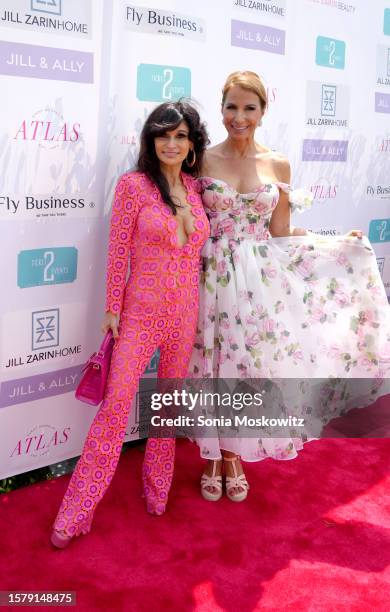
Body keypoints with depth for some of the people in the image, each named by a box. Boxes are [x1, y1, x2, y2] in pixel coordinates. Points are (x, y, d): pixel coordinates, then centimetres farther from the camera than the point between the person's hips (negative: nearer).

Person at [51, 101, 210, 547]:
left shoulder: (195, 187, 6)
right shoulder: (133, 184, -8)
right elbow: (118, 251, -7)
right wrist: (112, 309, -7)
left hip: (185, 310, 5)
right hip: (142, 310, -5)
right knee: (116, 403, -6)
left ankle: (157, 492, 32)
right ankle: (77, 510, 7)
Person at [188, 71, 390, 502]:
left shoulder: (277, 165, 3)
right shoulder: (202, 160, -1)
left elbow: (279, 234, 6)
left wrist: (339, 242, 1)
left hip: (258, 280, 1)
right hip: (212, 277, -1)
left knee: (250, 365, 8)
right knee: (211, 367, 6)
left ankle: (235, 456, 31)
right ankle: (212, 457, 29)